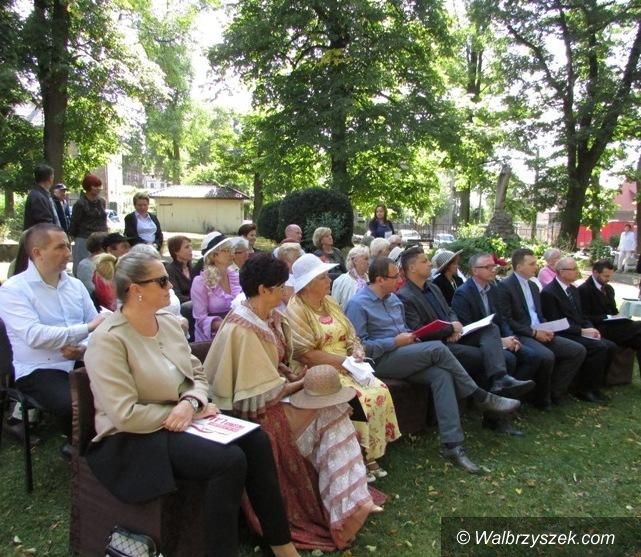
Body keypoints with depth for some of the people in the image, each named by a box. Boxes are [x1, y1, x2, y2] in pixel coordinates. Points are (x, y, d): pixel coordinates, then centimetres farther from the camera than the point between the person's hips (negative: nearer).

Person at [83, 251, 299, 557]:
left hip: (186, 419, 8)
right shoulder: (108, 340, -18)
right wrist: (188, 411, -16)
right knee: (229, 460, -27)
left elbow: (197, 374, 8)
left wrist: (190, 403, -15)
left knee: (256, 440, -11)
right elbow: (126, 415, -23)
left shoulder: (168, 322, 5)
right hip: (134, 439, -7)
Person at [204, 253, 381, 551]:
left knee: (334, 408, -7)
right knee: (329, 414, -14)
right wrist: (302, 384, -13)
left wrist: (293, 376, -4)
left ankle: (346, 498, -1)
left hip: (273, 393, 8)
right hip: (258, 409, -8)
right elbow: (261, 393, -23)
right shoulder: (242, 328, -24)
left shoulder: (271, 317, 4)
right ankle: (343, 502, -1)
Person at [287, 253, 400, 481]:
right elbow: (305, 354, -19)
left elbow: (350, 334, 16)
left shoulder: (329, 302, 13)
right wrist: (343, 360, -17)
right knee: (359, 398, -26)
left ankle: (369, 453, -2)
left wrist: (357, 352, -7)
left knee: (380, 390, -13)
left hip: (346, 367, 7)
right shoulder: (296, 309, -13)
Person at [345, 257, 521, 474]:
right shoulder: (358, 304, -11)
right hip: (379, 361, -7)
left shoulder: (393, 298, 14)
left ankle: (452, 445, -22)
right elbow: (359, 346, -17)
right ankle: (482, 397, -8)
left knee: (441, 375, -21)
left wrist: (409, 336, 0)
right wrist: (396, 342, -17)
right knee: (437, 348, -24)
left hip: (402, 357, 8)